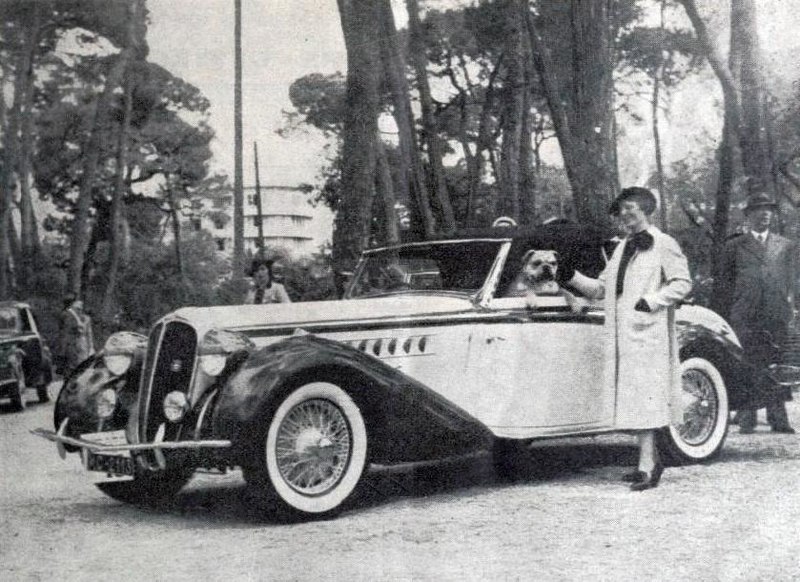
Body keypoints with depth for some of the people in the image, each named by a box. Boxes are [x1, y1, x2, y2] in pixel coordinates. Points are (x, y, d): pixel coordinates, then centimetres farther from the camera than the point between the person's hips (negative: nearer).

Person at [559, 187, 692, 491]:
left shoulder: (662, 244, 0)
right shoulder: (622, 248, 20)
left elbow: (682, 283, -5)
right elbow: (600, 288, 19)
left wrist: (652, 301, -17)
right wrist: (572, 277, 5)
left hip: (648, 333, -7)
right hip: (622, 335, 7)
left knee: (644, 400, -11)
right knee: (630, 401, 9)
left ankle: (647, 466, -11)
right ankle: (651, 460, 20)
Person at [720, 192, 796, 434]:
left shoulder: (787, 246, 18)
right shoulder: (734, 246, 12)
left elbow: (792, 281, 16)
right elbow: (726, 283, 10)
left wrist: (789, 309, 5)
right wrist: (727, 316, 2)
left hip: (777, 316, 2)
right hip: (744, 318, -1)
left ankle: (779, 418, 6)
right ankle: (746, 418, 0)